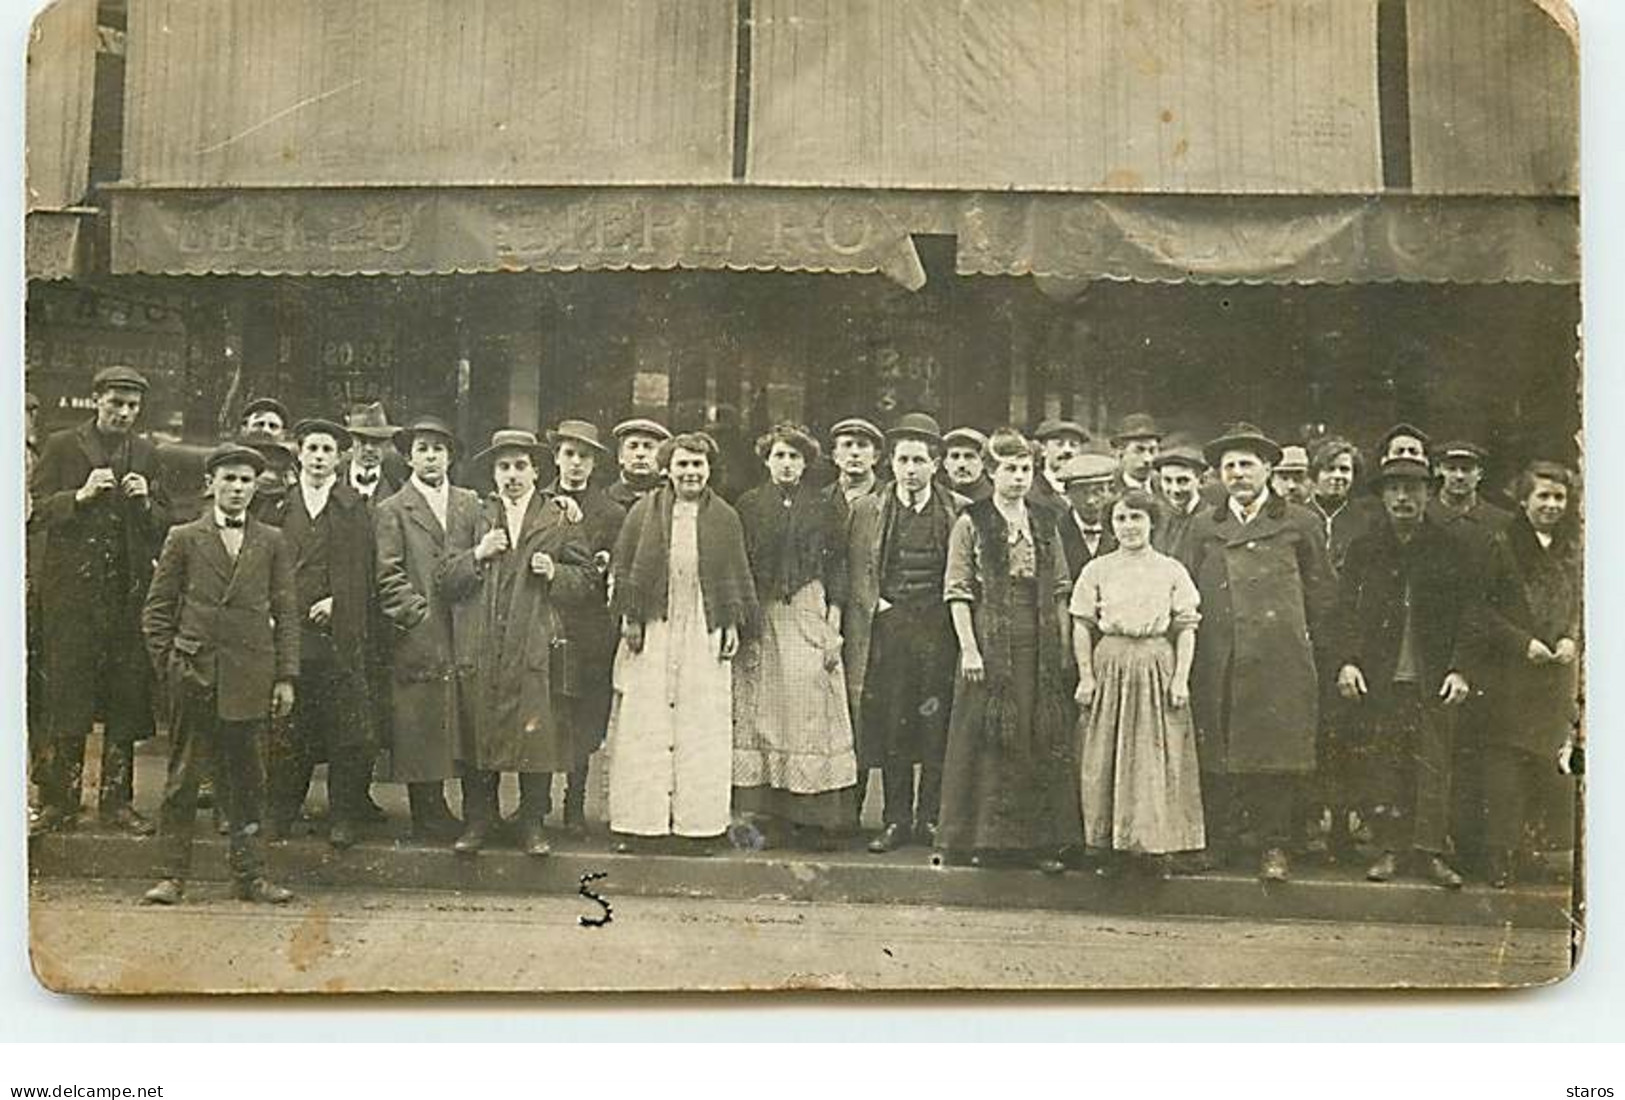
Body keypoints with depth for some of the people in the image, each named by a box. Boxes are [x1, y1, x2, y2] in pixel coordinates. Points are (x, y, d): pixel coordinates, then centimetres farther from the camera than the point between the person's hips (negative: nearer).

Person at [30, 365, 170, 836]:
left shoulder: (146, 456, 14)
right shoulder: (61, 446, 6)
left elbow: (164, 526, 14)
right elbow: (38, 510, 1)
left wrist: (146, 502, -6)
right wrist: (81, 495, -14)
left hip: (129, 591, 3)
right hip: (72, 590, -2)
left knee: (126, 701, 3)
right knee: (66, 697, -2)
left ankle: (117, 800, 12)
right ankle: (58, 802, 7)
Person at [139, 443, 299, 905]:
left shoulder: (273, 542, 10)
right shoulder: (184, 539, 6)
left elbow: (287, 613, 8)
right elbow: (157, 609, 8)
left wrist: (286, 677, 2)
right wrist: (168, 663, 0)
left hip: (250, 674, 1)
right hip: (194, 674, -1)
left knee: (247, 780, 6)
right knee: (182, 777, 1)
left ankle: (249, 875, 13)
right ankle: (174, 875, 8)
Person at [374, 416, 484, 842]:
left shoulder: (471, 504, 16)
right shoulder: (391, 512, 5)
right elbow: (388, 580, -2)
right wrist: (421, 615, -11)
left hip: (468, 637, 3)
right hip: (419, 643, -3)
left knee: (477, 732, 1)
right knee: (422, 736, 1)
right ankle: (431, 818, 12)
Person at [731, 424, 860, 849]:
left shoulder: (826, 508, 8)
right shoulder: (748, 506, 8)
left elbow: (837, 569, 6)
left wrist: (833, 626, -2)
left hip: (810, 615, 0)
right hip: (759, 618, 0)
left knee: (811, 710, -5)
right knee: (761, 712, -1)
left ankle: (816, 818, 0)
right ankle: (765, 816, 2)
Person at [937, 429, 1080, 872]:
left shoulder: (1046, 524, 12)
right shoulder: (971, 523, 0)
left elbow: (1060, 591, 12)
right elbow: (957, 591, -4)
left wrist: (1063, 649, 5)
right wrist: (968, 648, -12)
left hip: (1040, 648, 4)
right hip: (990, 646, -4)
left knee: (1043, 741, 4)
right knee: (989, 740, 0)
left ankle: (1043, 840, 10)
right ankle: (982, 836, 10)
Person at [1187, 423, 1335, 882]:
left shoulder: (1298, 523, 8)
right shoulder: (1204, 527, 15)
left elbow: (1322, 590, 13)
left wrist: (1294, 631, 10)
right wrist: (1211, 631, 10)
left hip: (1280, 659, -2)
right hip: (1217, 661, 2)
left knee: (1276, 750, -4)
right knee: (1215, 754, 0)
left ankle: (1274, 846, 5)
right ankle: (1218, 840, 10)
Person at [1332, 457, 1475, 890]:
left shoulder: (1448, 549, 7)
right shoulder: (1364, 548, 9)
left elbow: (1467, 614, 5)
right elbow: (1346, 609, 5)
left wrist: (1459, 669, -4)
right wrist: (1346, 661, -6)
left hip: (1433, 680, -1)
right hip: (1377, 678, 1)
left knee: (1433, 763, -2)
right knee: (1380, 764, 1)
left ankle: (1430, 850, 3)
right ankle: (1390, 848, 9)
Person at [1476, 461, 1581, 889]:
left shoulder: (1572, 550, 11)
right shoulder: (1502, 545, -4)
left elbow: (1582, 606, 17)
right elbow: (1482, 609, -6)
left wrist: (1572, 640, -2)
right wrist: (1524, 642, -12)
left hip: (1559, 674, 4)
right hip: (1510, 674, -4)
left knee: (1552, 765, 3)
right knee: (1506, 764, -4)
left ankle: (1530, 847, 14)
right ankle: (1502, 856, 2)